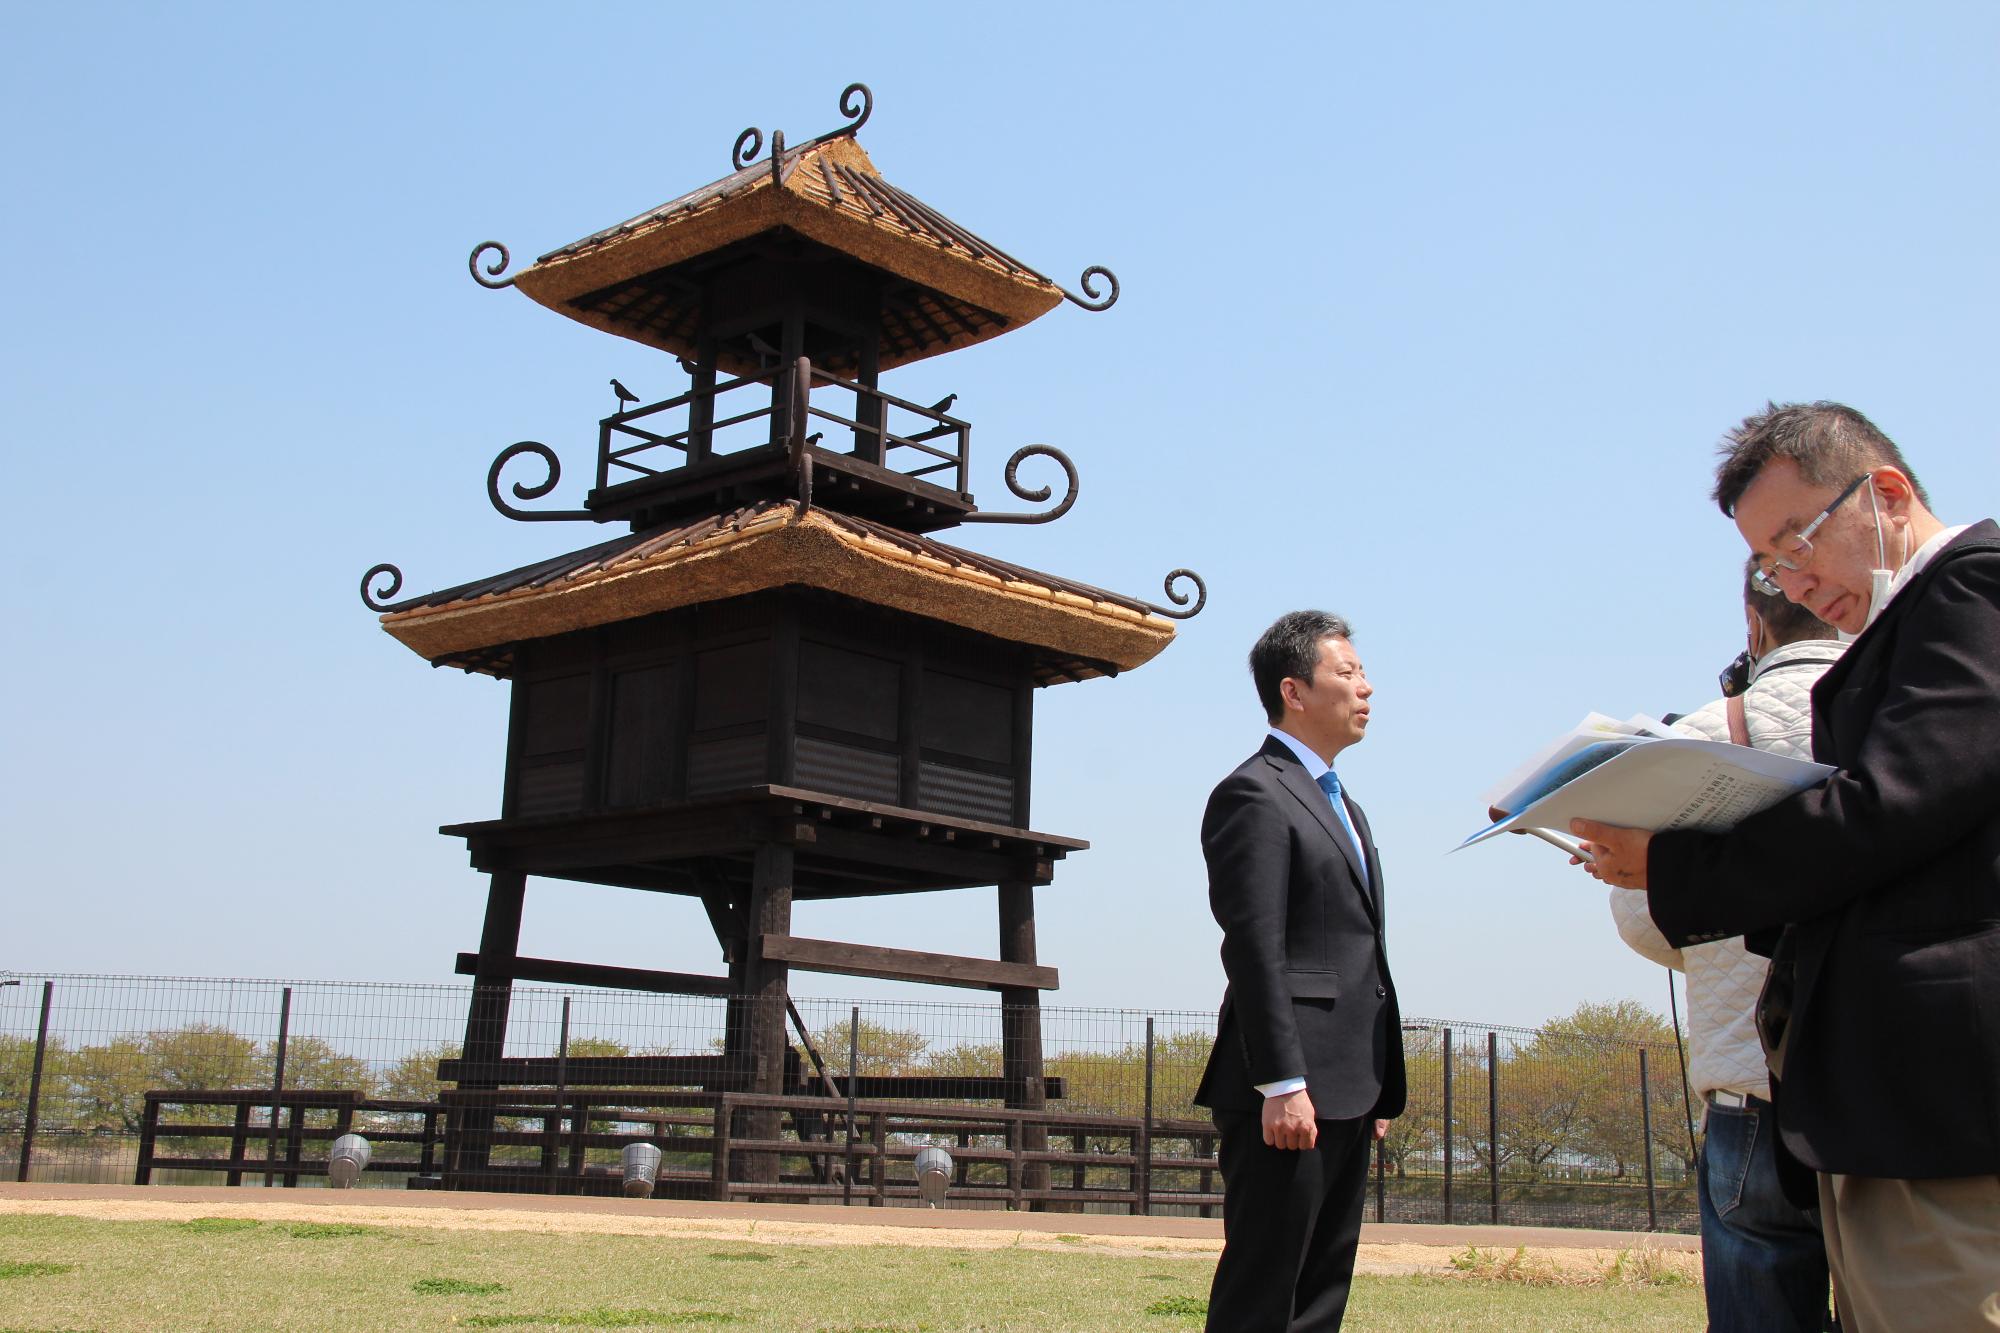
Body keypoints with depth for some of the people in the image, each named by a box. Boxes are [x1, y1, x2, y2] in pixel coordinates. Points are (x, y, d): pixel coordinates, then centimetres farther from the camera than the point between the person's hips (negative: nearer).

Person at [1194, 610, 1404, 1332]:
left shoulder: (1341, 805, 22)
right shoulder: (1254, 794, -9)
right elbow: (1254, 949, -17)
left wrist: (1380, 1086, 18)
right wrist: (1282, 1084, -22)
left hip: (1347, 1091, 10)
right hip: (1291, 1093, -9)